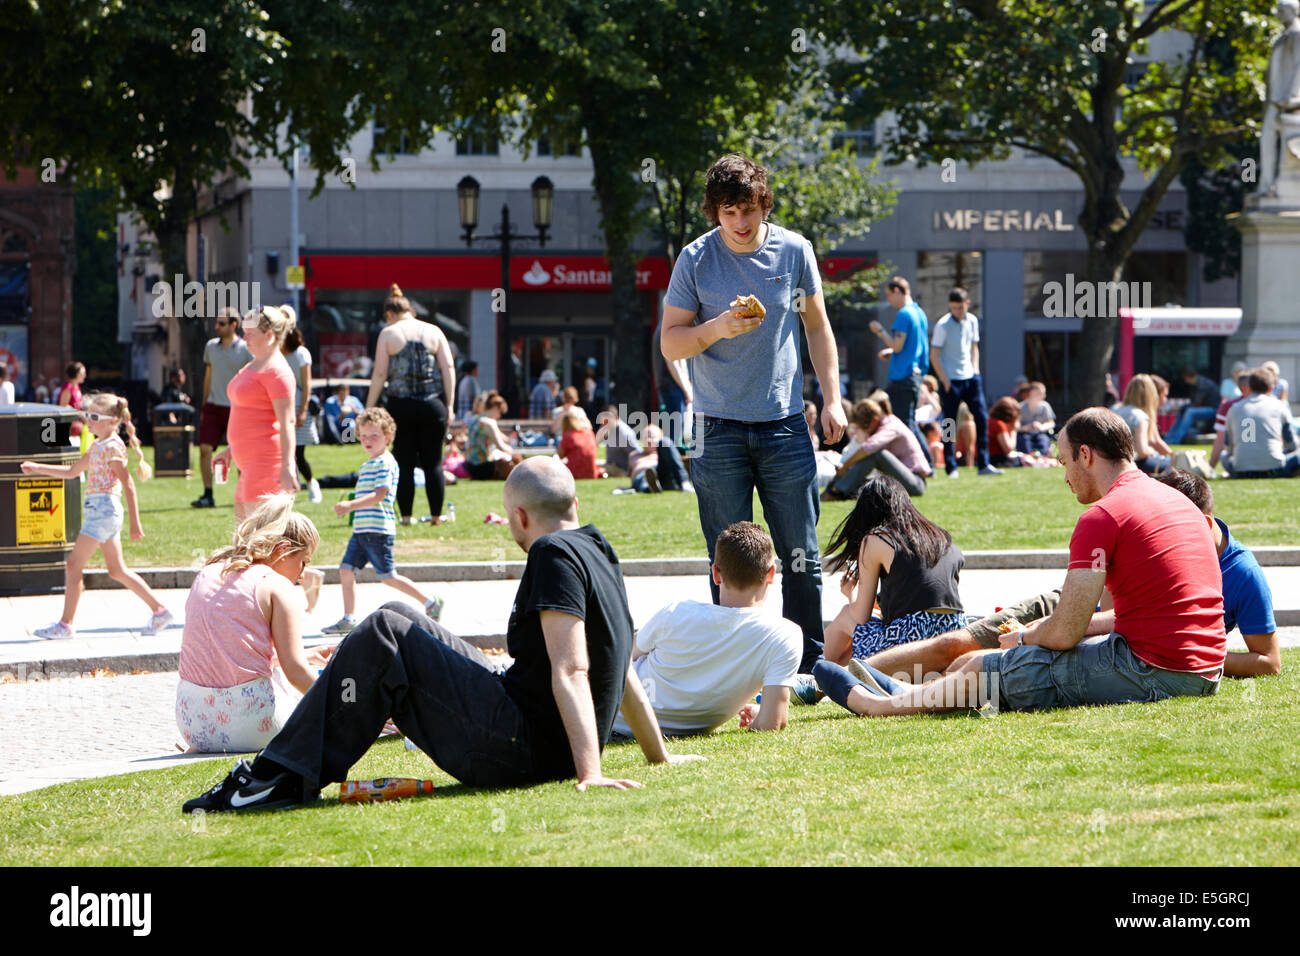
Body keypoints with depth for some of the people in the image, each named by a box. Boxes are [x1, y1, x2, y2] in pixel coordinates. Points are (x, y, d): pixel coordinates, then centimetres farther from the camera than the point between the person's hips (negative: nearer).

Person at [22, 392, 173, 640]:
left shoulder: (112, 447, -13)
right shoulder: (96, 445, 15)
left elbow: (128, 484, -16)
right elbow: (72, 471, 25)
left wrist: (135, 523, -18)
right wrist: (37, 468, 20)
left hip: (104, 509, -10)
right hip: (97, 509, 10)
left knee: (74, 565, -7)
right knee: (117, 570, 12)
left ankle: (65, 626, -3)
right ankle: (159, 610, 15)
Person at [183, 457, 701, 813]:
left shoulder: (554, 554, -13)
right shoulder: (598, 554, 16)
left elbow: (571, 672, -24)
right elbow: (621, 670, 21)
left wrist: (589, 772, -31)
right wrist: (660, 755, 28)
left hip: (517, 748, -10)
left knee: (383, 637, -9)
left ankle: (280, 777, -8)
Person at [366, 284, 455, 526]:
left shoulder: (388, 334, 1)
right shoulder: (434, 332, 7)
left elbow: (380, 374, -2)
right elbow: (448, 369, 2)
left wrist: (369, 408, 3)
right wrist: (449, 405, 6)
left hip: (400, 405, -1)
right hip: (433, 405, 1)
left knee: (404, 463, 5)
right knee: (433, 463, 6)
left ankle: (405, 515, 5)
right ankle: (436, 515, 6)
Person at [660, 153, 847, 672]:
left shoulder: (794, 251, 2)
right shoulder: (696, 260, -3)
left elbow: (817, 326, 14)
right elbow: (671, 343, 0)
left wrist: (831, 397, 6)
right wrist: (718, 328, -19)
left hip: (784, 424, 1)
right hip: (720, 429, -1)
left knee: (801, 558, 1)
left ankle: (810, 665, 10)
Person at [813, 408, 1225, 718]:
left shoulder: (1103, 516, -13)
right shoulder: (1176, 499, 16)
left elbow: (1064, 632, -13)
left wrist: (1024, 638, 10)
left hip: (1153, 670, -9)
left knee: (979, 668, 7)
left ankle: (879, 703, 28)